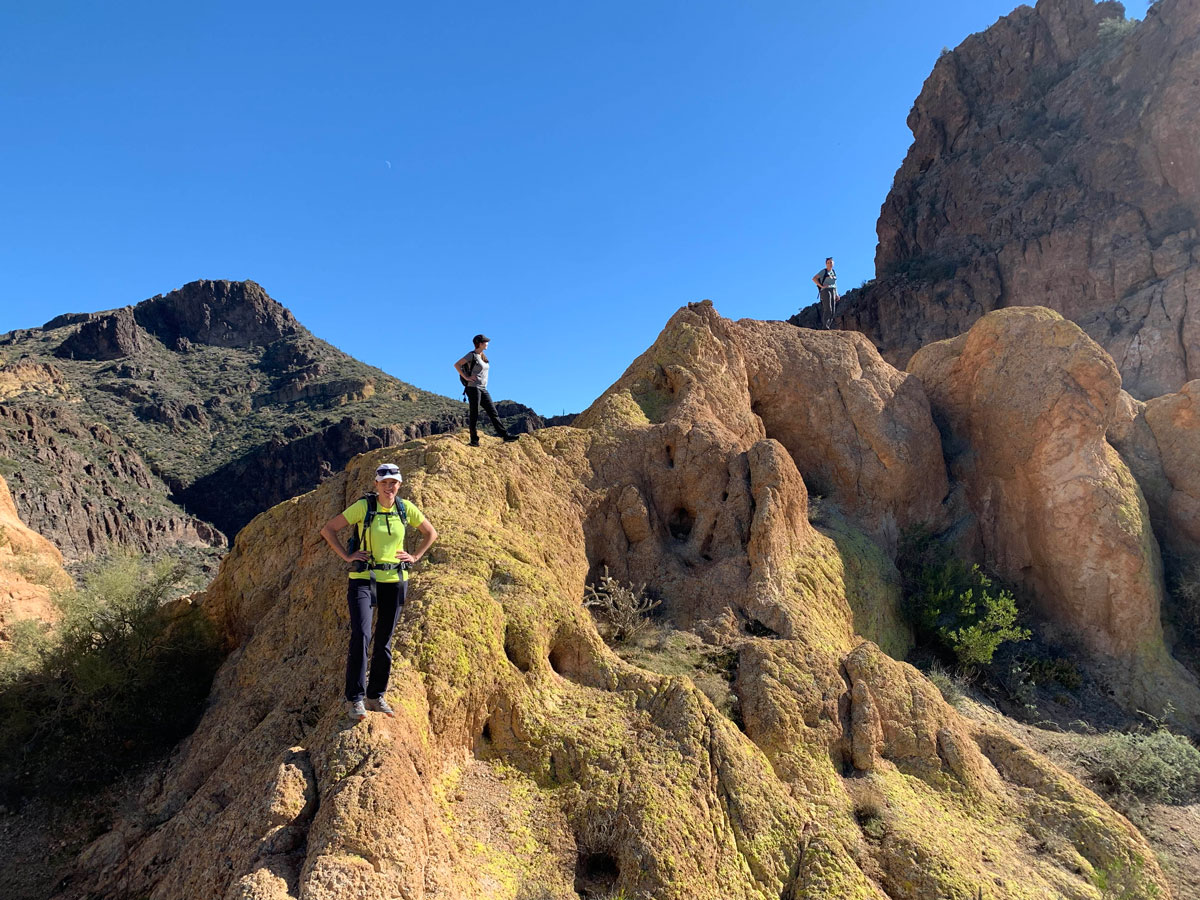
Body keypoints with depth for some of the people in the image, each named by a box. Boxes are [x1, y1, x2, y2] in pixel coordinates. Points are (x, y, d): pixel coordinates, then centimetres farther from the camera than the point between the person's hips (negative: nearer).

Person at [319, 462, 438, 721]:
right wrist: (347, 556, -8)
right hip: (364, 579, -3)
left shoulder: (405, 508, 1)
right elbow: (328, 529, -2)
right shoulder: (363, 506, -8)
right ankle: (355, 699, -5)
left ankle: (376, 696, 24)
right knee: (360, 635, -16)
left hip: (395, 581, 3)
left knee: (384, 641, 10)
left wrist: (415, 557, 4)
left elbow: (431, 533, 14)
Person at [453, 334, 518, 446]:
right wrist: (466, 377, -16)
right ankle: (474, 440, 3)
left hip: (483, 389, 7)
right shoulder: (472, 355, -6)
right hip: (473, 387, -7)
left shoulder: (483, 356, 17)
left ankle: (505, 435, -1)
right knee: (475, 414, -4)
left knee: (493, 412, 2)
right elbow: (456, 365, -11)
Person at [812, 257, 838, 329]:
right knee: (828, 310, -20)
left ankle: (829, 326, 0)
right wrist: (821, 286, -14)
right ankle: (825, 326, -24)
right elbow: (814, 278, -9)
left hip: (833, 291, 7)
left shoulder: (833, 272, 20)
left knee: (832, 311, 0)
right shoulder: (823, 271, 0)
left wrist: (836, 294, 16)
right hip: (825, 291, -7)